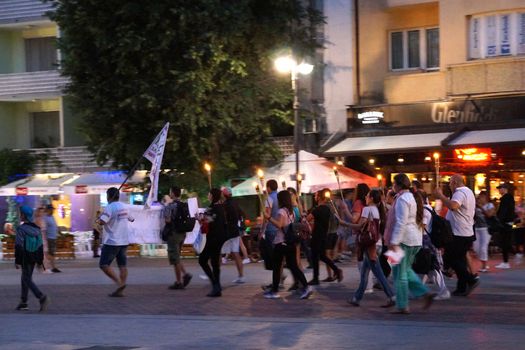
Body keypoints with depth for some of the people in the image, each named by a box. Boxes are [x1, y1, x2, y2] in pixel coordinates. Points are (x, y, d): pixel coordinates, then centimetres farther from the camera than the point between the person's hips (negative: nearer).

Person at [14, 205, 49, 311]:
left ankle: (42, 297, -22)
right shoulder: (36, 228, 7)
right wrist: (40, 261, 15)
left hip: (25, 258, -7)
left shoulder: (21, 229, -15)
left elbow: (18, 246, -18)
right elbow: (40, 246, 10)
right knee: (25, 278, 17)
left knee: (27, 280, -4)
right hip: (34, 258, 7)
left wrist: (17, 261, -14)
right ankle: (23, 302, 21)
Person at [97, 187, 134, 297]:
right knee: (122, 265, 6)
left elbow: (102, 222, -26)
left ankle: (119, 282, -17)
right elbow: (131, 219, 27)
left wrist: (99, 219, -4)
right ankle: (120, 290, 5)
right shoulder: (124, 207, 11)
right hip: (124, 241, 8)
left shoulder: (109, 207, -14)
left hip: (112, 242, -8)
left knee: (104, 264, -4)